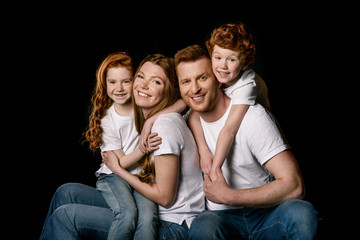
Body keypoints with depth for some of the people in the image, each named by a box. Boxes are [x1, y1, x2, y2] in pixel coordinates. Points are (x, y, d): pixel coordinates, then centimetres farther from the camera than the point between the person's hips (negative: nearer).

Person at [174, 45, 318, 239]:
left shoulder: (253, 116, -12)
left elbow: (294, 186, -19)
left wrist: (227, 196, -17)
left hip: (265, 213, -1)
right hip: (221, 216, 1)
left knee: (301, 211, -33)